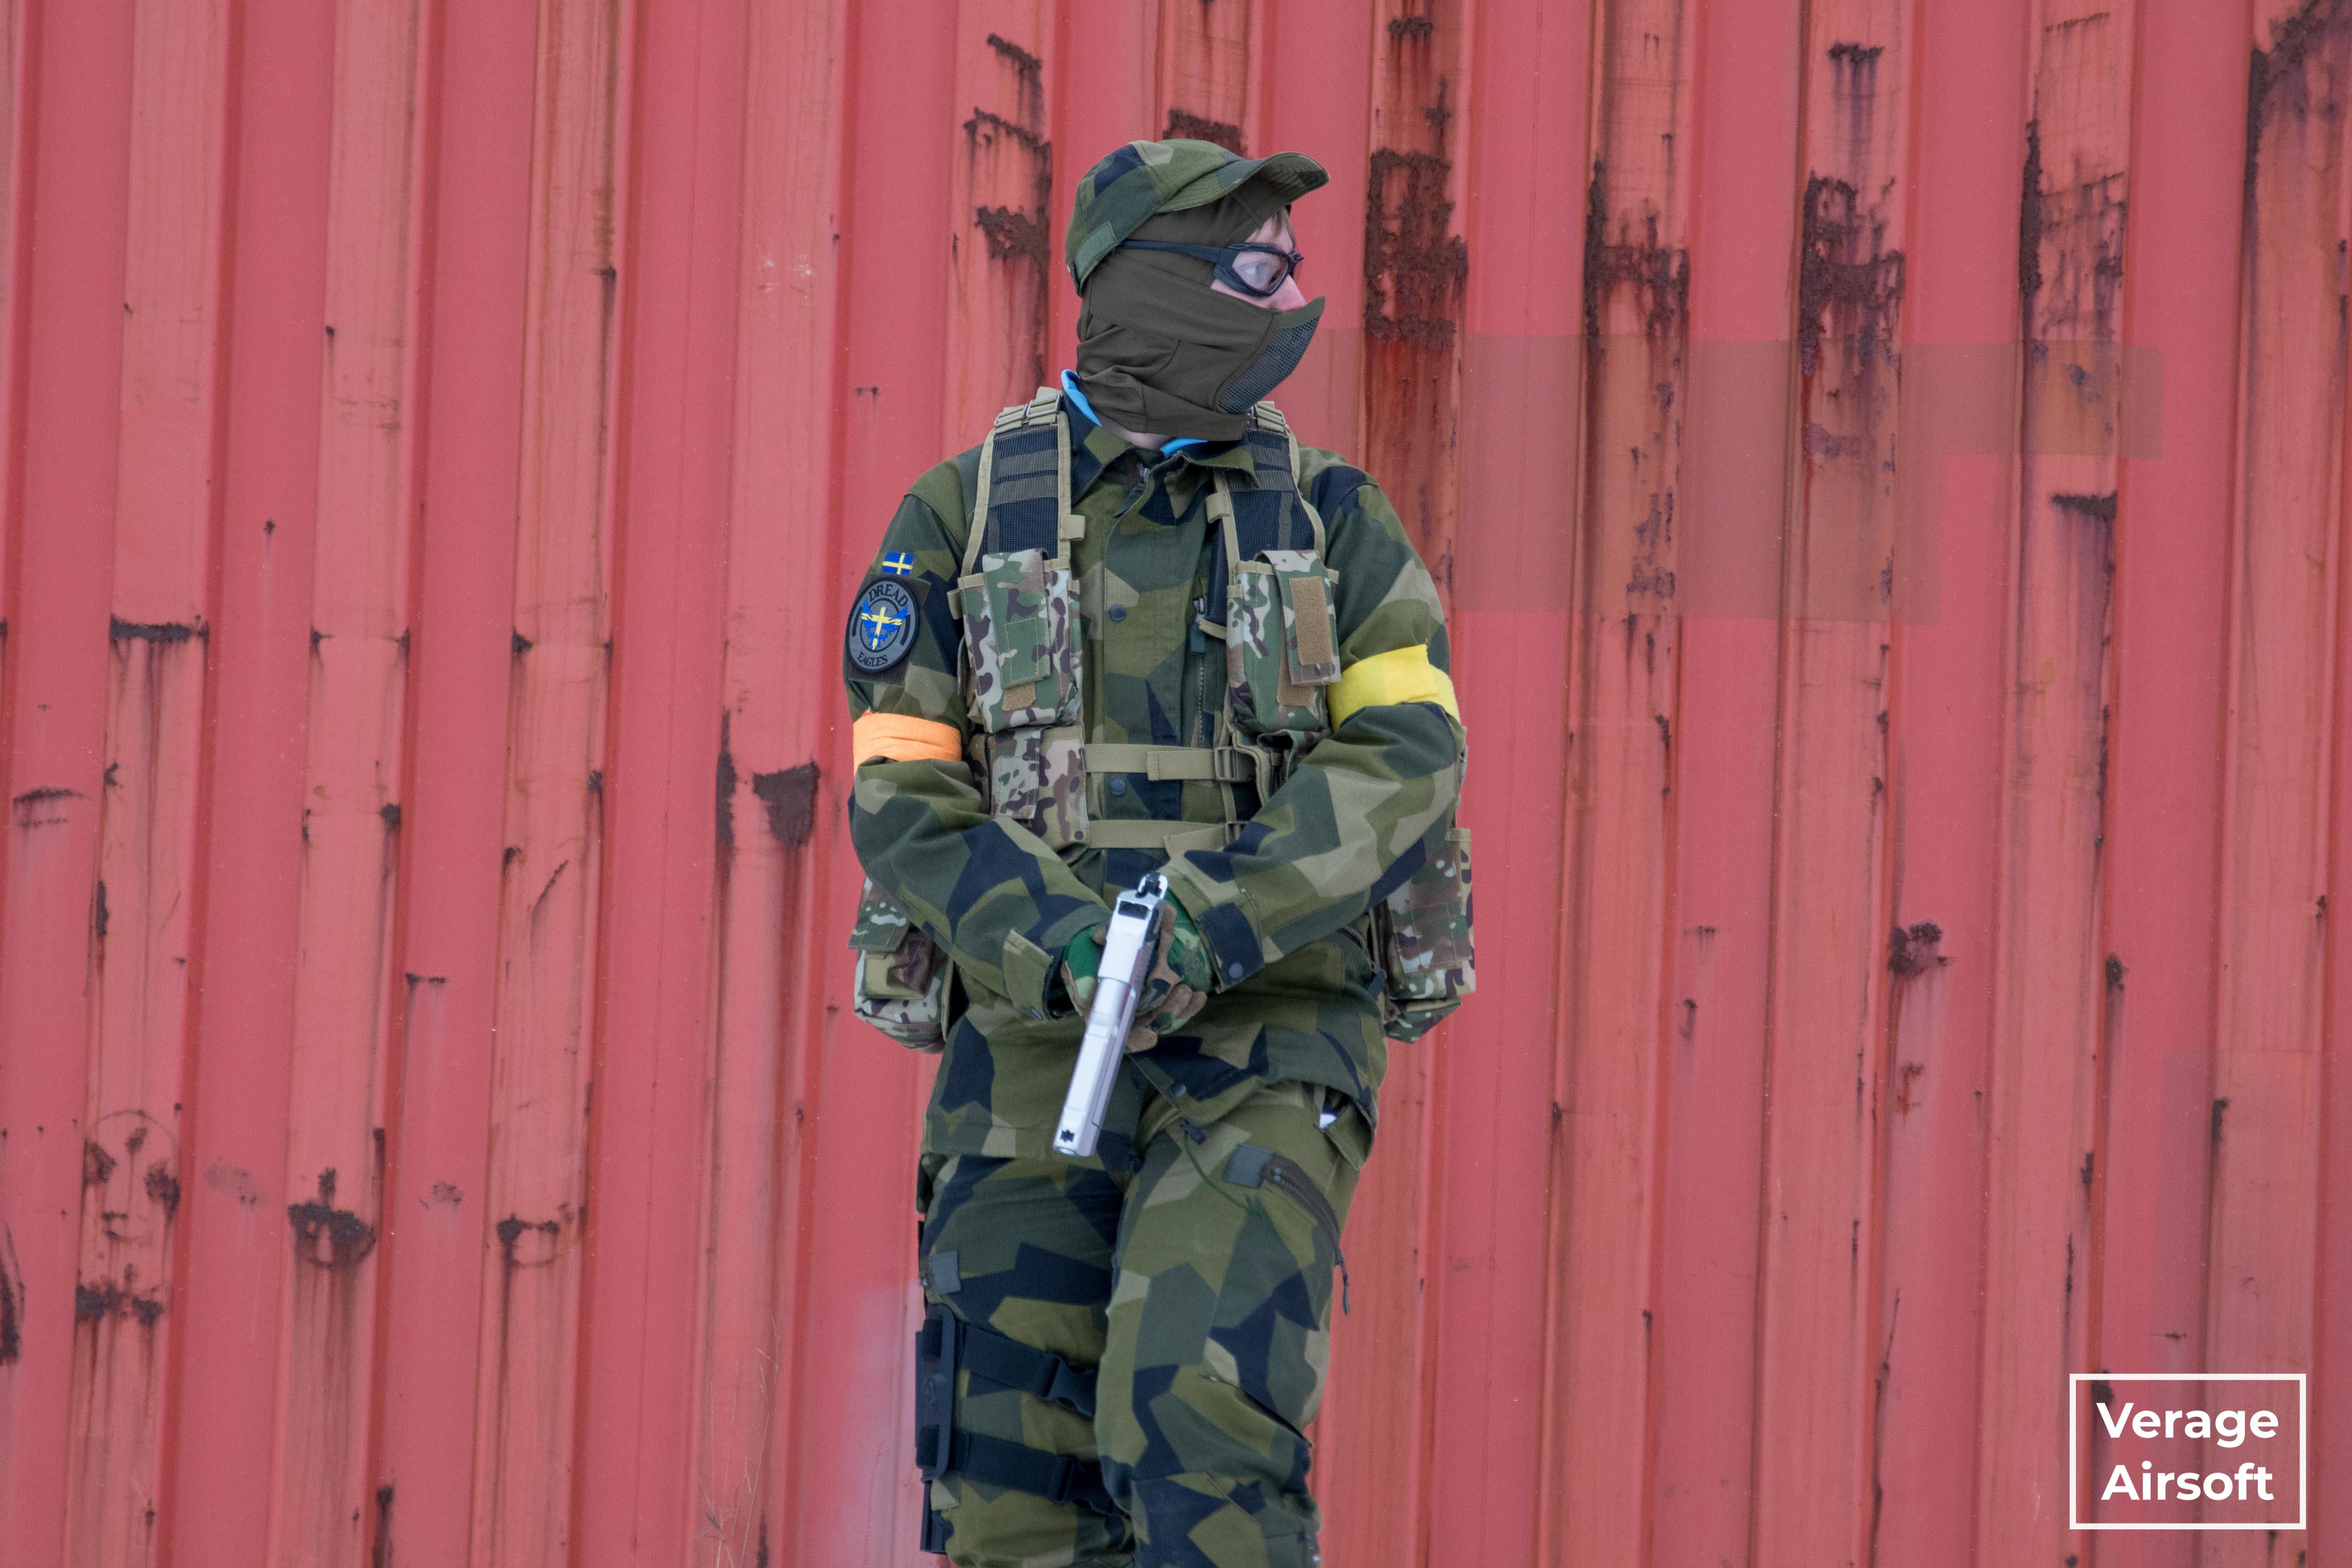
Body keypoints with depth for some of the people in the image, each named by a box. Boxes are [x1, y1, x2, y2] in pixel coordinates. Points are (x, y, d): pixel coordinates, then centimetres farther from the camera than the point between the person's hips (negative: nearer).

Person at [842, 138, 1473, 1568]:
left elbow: (1404, 763, -9)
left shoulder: (1332, 521, 3)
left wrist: (1209, 928, -24)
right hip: (1038, 1053, 2)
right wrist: (1063, 951, -20)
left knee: (1199, 1412, -22)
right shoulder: (963, 521, 4)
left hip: (1266, 1046, -2)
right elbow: (905, 801, -2)